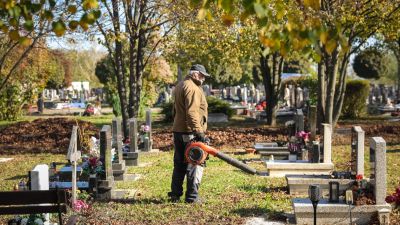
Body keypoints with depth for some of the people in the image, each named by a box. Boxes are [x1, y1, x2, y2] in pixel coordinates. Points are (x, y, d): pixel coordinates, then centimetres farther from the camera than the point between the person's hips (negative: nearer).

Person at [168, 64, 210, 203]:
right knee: (195, 165, -4)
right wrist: (198, 131, -25)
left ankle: (175, 194, 18)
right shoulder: (192, 88, -13)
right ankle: (192, 196, -3)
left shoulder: (180, 86, 20)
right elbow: (192, 112, -24)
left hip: (178, 131, 10)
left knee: (179, 164, 14)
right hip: (190, 133, -10)